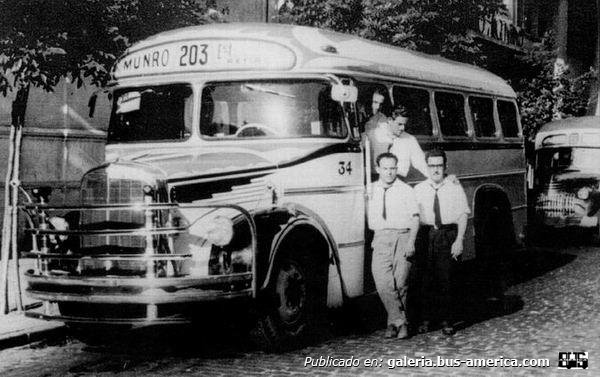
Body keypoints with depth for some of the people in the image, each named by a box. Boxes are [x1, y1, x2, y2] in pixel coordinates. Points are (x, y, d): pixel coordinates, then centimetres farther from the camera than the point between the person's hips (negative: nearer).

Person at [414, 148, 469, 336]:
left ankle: (447, 321, 7)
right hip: (426, 235, 1)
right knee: (426, 279, 1)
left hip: (449, 236, -1)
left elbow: (463, 215, 1)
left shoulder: (455, 187, 3)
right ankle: (426, 319, 12)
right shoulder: (419, 189, 8)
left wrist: (459, 240, -8)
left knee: (447, 279, -1)